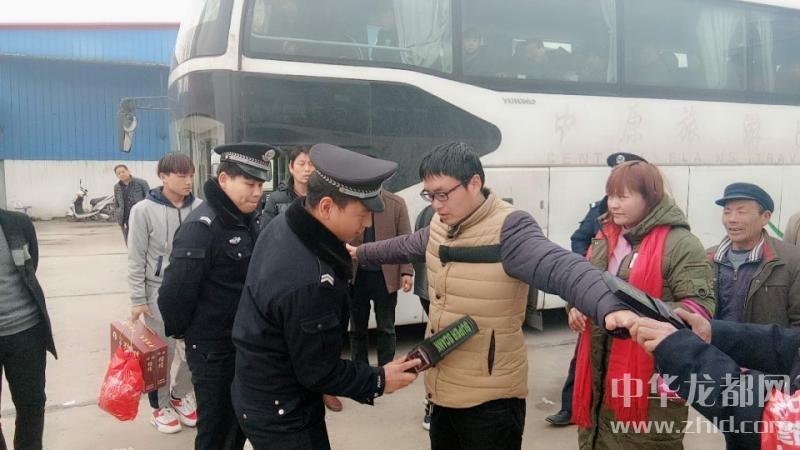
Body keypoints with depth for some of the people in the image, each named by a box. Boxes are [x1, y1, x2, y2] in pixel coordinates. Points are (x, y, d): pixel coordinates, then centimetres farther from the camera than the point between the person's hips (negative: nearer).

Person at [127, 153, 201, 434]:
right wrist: (138, 299, -5)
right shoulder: (144, 210, -8)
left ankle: (180, 395, 34)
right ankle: (161, 405, 30)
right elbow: (136, 259, -5)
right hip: (159, 292, -2)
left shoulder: (199, 208, -4)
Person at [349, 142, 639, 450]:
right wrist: (361, 253, 39)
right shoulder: (439, 226, 4)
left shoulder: (508, 229, -22)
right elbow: (404, 247, 23)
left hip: (490, 398, -7)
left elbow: (562, 268, -36)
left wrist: (609, 308, -54)